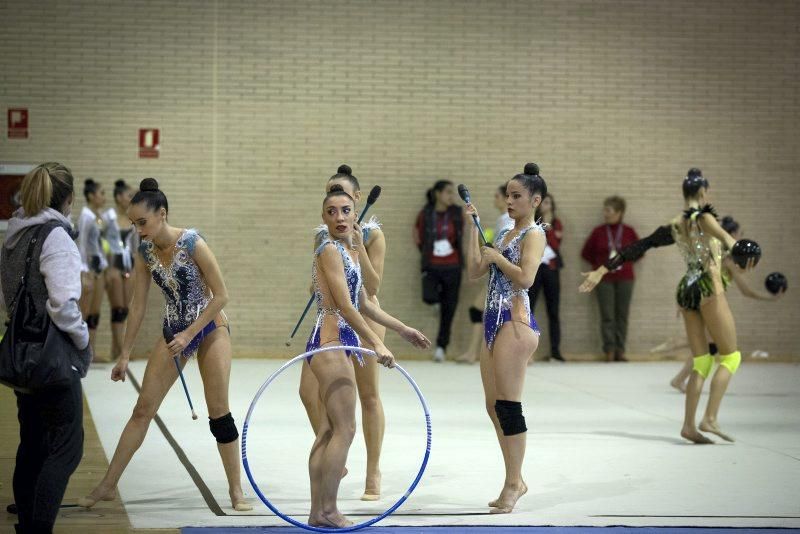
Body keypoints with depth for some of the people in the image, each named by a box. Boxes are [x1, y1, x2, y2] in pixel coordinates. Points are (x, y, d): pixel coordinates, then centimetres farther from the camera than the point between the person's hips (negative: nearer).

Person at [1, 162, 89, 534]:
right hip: (53, 357, -8)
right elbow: (63, 304, -22)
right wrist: (82, 338, -8)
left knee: (32, 444, 17)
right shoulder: (57, 237, -16)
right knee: (67, 447, -2)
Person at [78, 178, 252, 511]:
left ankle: (236, 492, 8)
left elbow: (221, 296, -17)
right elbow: (138, 305, 3)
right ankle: (107, 486, 9)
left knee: (219, 412, -3)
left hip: (210, 328, -5)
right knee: (142, 409, 4)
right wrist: (125, 354, 4)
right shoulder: (145, 251, -4)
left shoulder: (191, 244, -21)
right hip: (174, 332, 5)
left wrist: (189, 334, -19)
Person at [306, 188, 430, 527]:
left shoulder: (350, 251, 16)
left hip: (340, 345, 10)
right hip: (330, 342, -10)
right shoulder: (329, 249, -13)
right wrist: (377, 344, -22)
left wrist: (402, 329, 29)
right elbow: (344, 307, -20)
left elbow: (363, 304, 25)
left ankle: (318, 512, 11)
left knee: (328, 432, 9)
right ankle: (327, 510, -4)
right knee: (345, 429, -9)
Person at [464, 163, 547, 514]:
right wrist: (471, 228, 14)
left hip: (516, 321, -9)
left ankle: (513, 483, -2)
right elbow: (474, 271, 16)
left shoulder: (534, 234, -6)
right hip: (494, 321, 9)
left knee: (508, 406, -8)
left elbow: (526, 277, -21)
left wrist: (496, 257, -9)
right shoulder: (504, 234, 19)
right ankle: (515, 480, 17)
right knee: (494, 406, 10)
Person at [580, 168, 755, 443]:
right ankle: (710, 418, -9)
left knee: (701, 362, 10)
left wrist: (602, 270, 16)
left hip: (686, 290, 6)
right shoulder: (703, 215, -5)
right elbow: (710, 225, -31)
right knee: (730, 356, 2)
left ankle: (689, 425, 3)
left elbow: (636, 248, 13)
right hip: (709, 288, -6)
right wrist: (730, 241, -51)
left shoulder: (674, 226, 12)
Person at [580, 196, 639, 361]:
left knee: (622, 315, 2)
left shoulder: (629, 232, 2)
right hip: (604, 278, 0)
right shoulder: (598, 231, 2)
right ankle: (609, 351, 1)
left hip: (625, 279, 0)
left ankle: (620, 350, 7)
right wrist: (598, 264, 3)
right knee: (607, 316, -3)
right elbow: (586, 252, 10)